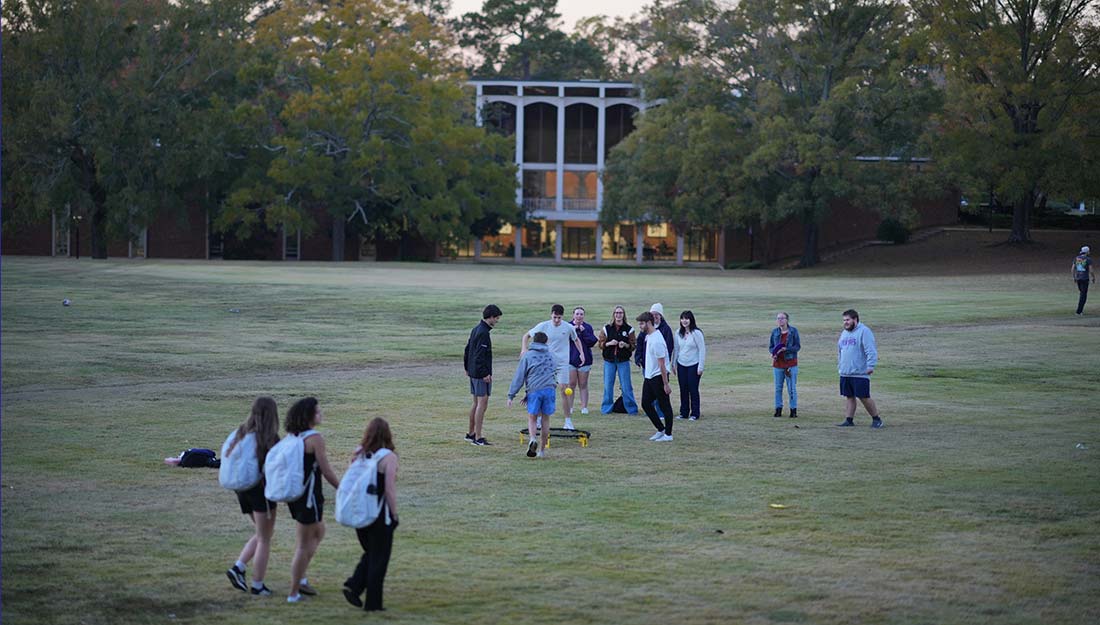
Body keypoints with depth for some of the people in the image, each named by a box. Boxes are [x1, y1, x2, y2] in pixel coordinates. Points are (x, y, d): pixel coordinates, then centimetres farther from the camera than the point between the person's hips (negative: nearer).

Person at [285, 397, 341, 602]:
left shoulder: (291, 436, 6)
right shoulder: (315, 438, -17)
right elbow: (326, 471, -15)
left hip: (294, 493, 8)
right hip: (309, 495, -8)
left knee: (318, 531, 24)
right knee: (305, 543, 2)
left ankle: (299, 577, 21)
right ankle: (294, 592, 7)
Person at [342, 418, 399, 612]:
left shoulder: (358, 454, 3)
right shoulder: (388, 457, -13)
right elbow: (390, 490, -15)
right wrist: (394, 514, -4)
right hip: (380, 514, -5)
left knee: (370, 554, 22)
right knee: (379, 558, 7)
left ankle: (353, 586, 4)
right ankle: (373, 602, 9)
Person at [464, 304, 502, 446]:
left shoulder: (475, 330, 13)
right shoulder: (483, 333, -18)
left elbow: (467, 350, 19)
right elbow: (480, 356, -23)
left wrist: (467, 368, 24)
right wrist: (485, 374, -22)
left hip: (473, 372, 10)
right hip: (481, 374, -10)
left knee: (476, 403, 17)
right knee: (482, 403, -8)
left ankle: (471, 433, 25)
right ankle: (477, 438, -9)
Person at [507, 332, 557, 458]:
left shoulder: (527, 356, 7)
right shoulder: (550, 356, 19)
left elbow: (519, 377, 3)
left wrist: (511, 395, 5)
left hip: (534, 389, -2)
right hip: (549, 389, 2)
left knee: (532, 418, 6)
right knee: (545, 419, 11)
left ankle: (532, 439, -22)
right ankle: (542, 449, 15)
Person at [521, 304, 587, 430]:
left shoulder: (568, 327, -3)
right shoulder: (543, 326, -5)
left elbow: (576, 340, 17)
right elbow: (527, 335, 6)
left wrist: (582, 353, 6)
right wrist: (524, 349, -10)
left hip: (562, 363, 0)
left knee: (564, 389, -5)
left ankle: (568, 420, 2)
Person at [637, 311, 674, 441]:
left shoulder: (656, 341, -23)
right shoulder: (648, 336, 8)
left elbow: (662, 364, -22)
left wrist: (666, 384, -21)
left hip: (658, 376, -10)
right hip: (649, 376, 10)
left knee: (664, 406, 0)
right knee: (646, 403, 12)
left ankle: (668, 434, 9)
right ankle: (661, 430, 21)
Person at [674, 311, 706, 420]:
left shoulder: (696, 333, -11)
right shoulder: (678, 333, 4)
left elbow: (702, 350, -9)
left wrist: (700, 367, -11)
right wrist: (674, 364, 11)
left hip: (693, 365, -5)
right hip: (681, 365, 5)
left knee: (693, 390, -2)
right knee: (683, 390, 7)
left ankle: (695, 414, 6)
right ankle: (684, 413, 15)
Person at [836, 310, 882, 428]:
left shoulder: (864, 331, -9)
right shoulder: (844, 333, 17)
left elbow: (870, 350, -17)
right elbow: (840, 351, 26)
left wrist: (871, 365, -24)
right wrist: (839, 365, 23)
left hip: (860, 373, -7)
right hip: (845, 373, 7)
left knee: (864, 397, -5)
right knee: (849, 397, 9)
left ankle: (876, 419, 7)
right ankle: (849, 420, 13)